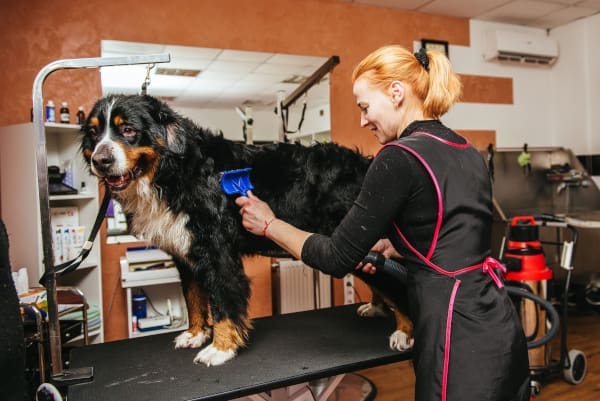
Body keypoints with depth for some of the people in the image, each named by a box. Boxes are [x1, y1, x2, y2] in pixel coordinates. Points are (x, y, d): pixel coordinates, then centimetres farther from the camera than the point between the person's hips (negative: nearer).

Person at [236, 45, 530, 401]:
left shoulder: (400, 158, -17)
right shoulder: (467, 151, 9)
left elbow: (339, 258, -13)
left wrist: (269, 225, 0)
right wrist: (388, 246, 24)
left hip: (460, 334, -9)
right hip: (494, 321, 9)